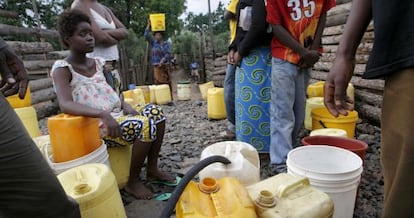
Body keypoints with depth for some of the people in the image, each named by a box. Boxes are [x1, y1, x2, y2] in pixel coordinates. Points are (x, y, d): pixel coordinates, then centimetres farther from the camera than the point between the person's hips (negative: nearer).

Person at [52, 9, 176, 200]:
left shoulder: (97, 63, 12)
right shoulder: (62, 69, -9)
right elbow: (65, 105, -25)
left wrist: (126, 106, -5)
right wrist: (103, 114, -38)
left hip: (117, 113, 8)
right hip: (96, 124, -7)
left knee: (156, 112, -5)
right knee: (145, 125, -25)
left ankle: (152, 169, 6)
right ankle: (132, 182, -5)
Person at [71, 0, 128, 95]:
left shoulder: (105, 8, 19)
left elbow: (124, 32, 7)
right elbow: (100, 36, -17)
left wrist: (107, 33, -10)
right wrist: (116, 38, 3)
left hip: (114, 67, 8)